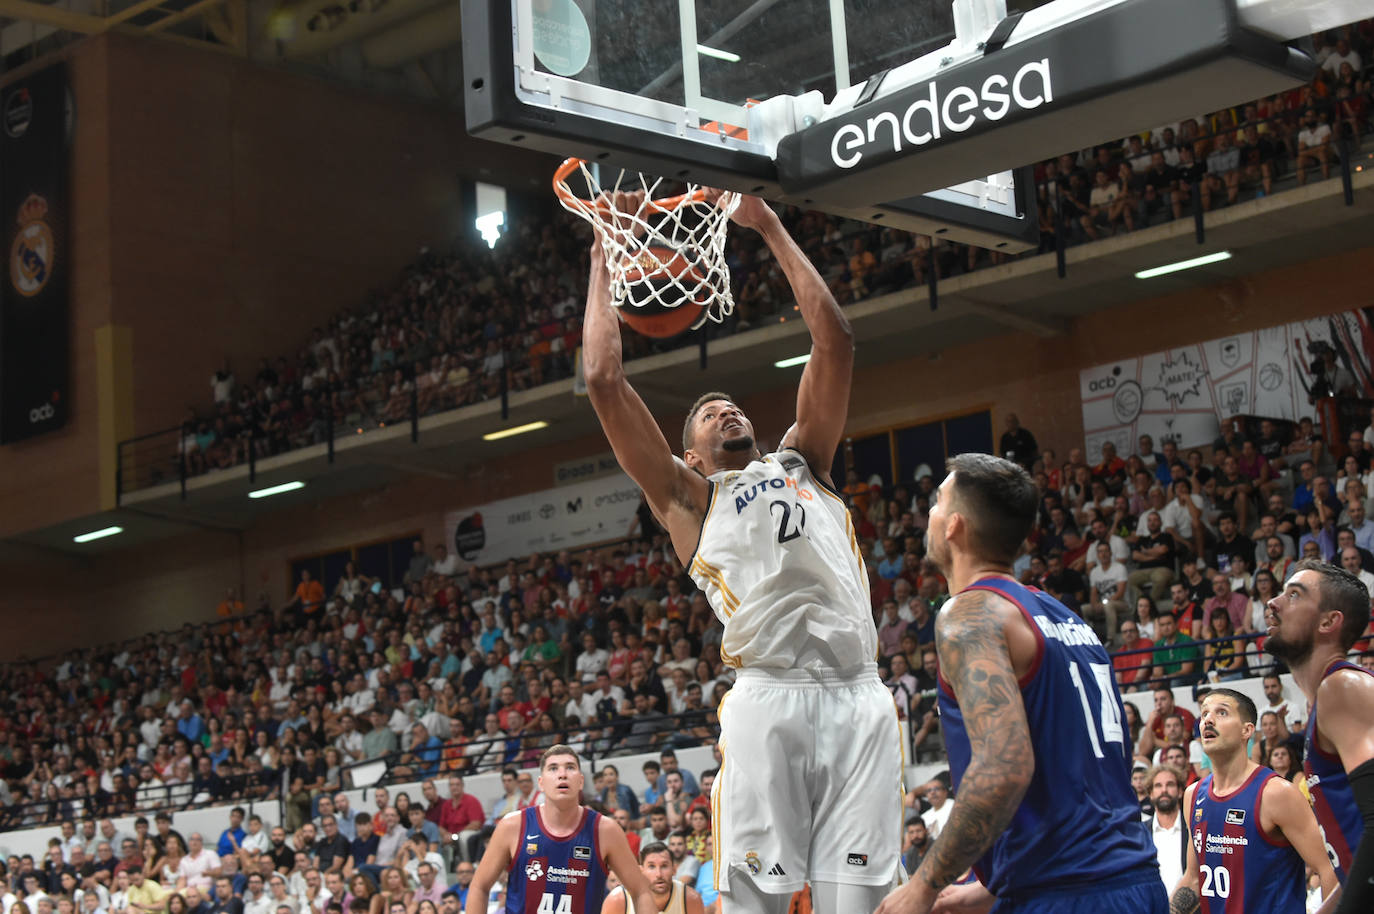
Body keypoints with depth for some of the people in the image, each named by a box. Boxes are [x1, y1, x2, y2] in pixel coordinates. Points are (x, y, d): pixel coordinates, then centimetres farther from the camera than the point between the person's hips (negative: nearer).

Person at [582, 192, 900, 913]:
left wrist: (771, 231, 25)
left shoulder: (801, 461, 29)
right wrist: (604, 257, 21)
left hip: (859, 697, 3)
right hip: (769, 698, -3)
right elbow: (603, 381, 13)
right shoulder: (687, 495, 20)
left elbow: (834, 341, 24)